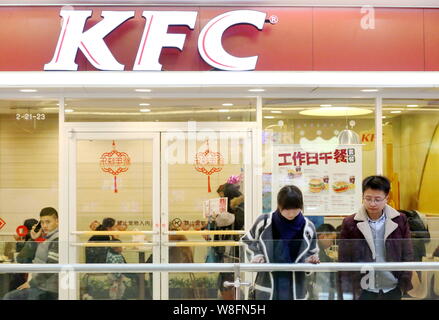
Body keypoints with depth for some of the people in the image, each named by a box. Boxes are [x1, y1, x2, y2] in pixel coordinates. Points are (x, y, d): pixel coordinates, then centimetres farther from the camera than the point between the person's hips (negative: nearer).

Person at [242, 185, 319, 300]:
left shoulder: (307, 227, -5)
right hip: (267, 287, -1)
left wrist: (311, 259, -11)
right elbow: (248, 241, 7)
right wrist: (256, 255, -9)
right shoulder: (264, 221, -9)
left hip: (295, 289, 1)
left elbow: (312, 252, 10)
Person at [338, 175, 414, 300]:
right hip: (363, 291, -1)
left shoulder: (400, 221, -1)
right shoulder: (349, 224, -5)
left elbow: (407, 255, 5)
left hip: (393, 290, 1)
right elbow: (344, 260, -1)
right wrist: (347, 291, -4)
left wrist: (405, 285, 1)